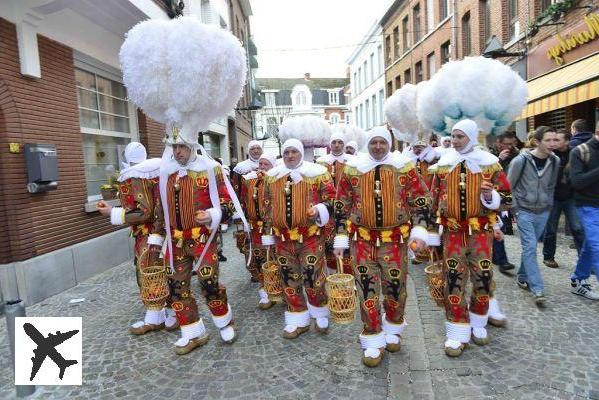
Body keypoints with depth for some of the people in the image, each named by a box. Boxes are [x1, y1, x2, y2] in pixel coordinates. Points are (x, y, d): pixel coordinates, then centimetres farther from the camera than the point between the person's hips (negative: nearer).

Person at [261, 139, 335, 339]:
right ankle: (298, 320, 27)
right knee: (290, 279, 11)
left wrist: (319, 211, -22)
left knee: (313, 277, 3)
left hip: (311, 236, -4)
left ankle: (321, 316, 27)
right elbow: (268, 207, 14)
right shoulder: (272, 176, 9)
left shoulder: (318, 173, -3)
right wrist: (268, 234, 13)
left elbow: (332, 199, -2)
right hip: (283, 237, 4)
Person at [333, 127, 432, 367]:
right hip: (363, 240, 0)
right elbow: (342, 206, 6)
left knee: (395, 287, 11)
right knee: (367, 290, 3)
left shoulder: (404, 167, 0)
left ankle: (392, 331, 37)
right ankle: (373, 342, 19)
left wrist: (420, 230, -9)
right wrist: (341, 238, 3)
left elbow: (421, 201, 3)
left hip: (395, 239, 0)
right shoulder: (353, 169, 1)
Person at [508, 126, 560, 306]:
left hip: (543, 212, 4)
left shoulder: (555, 161, 0)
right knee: (530, 248, -8)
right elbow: (509, 185, -5)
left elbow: (552, 186, 13)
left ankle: (522, 277, 30)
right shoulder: (521, 160, -13)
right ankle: (538, 289, -5)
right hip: (525, 211, -4)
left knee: (529, 247, 12)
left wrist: (549, 205, 8)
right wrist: (515, 208, -5)